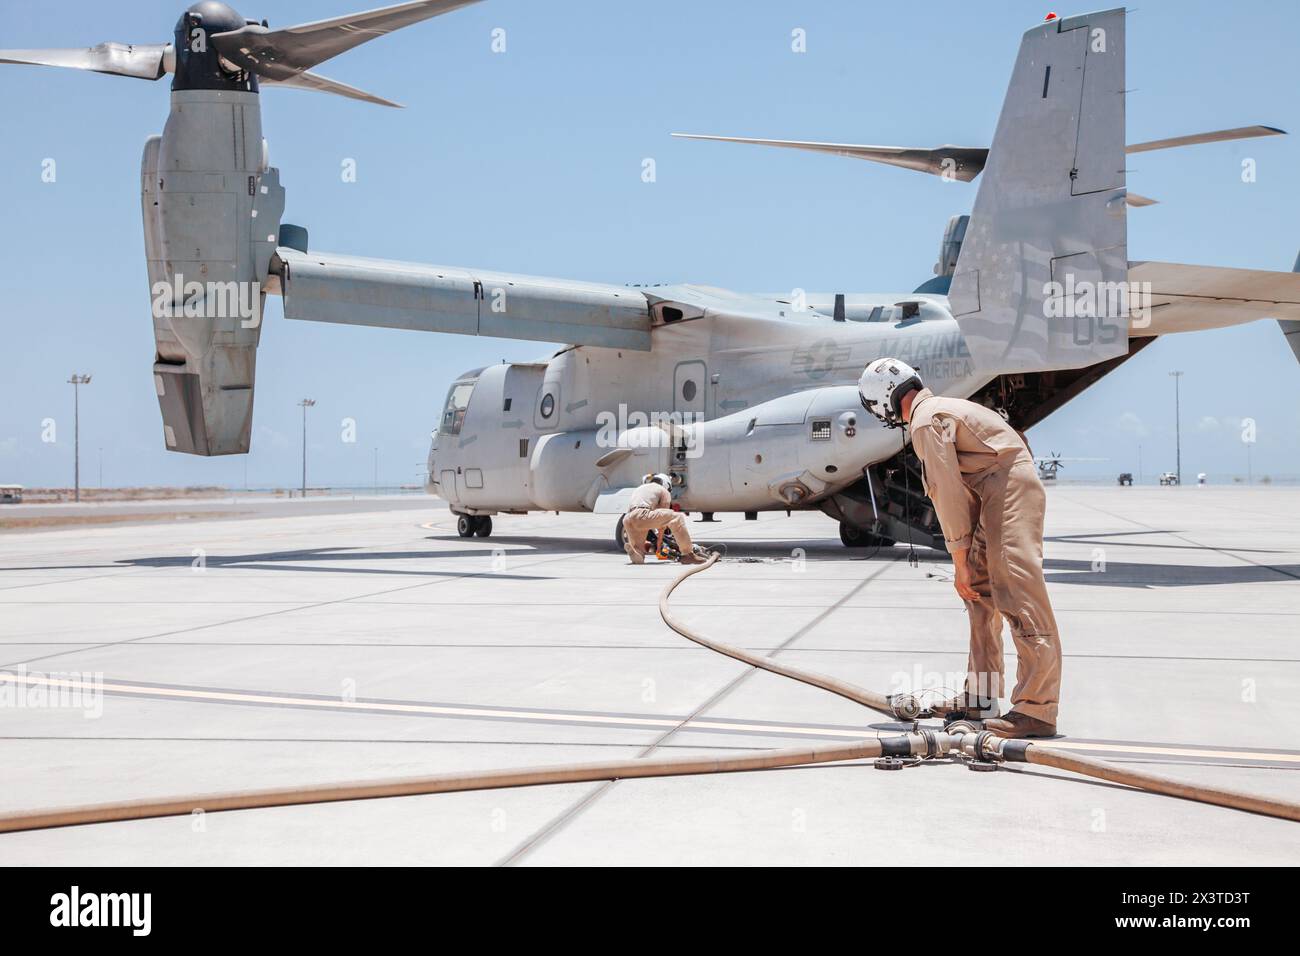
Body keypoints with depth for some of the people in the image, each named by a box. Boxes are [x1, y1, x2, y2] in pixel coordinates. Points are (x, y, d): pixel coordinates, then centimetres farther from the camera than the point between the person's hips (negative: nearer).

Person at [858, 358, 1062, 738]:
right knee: (980, 592, 14)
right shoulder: (940, 408, 21)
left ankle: (1037, 709, -18)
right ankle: (980, 696, 20)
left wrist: (960, 561, -9)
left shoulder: (926, 420, -10)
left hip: (1009, 490, -11)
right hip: (995, 496, 11)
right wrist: (964, 556, 21)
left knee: (1019, 594, -14)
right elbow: (960, 490, 22)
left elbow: (948, 492, -13)